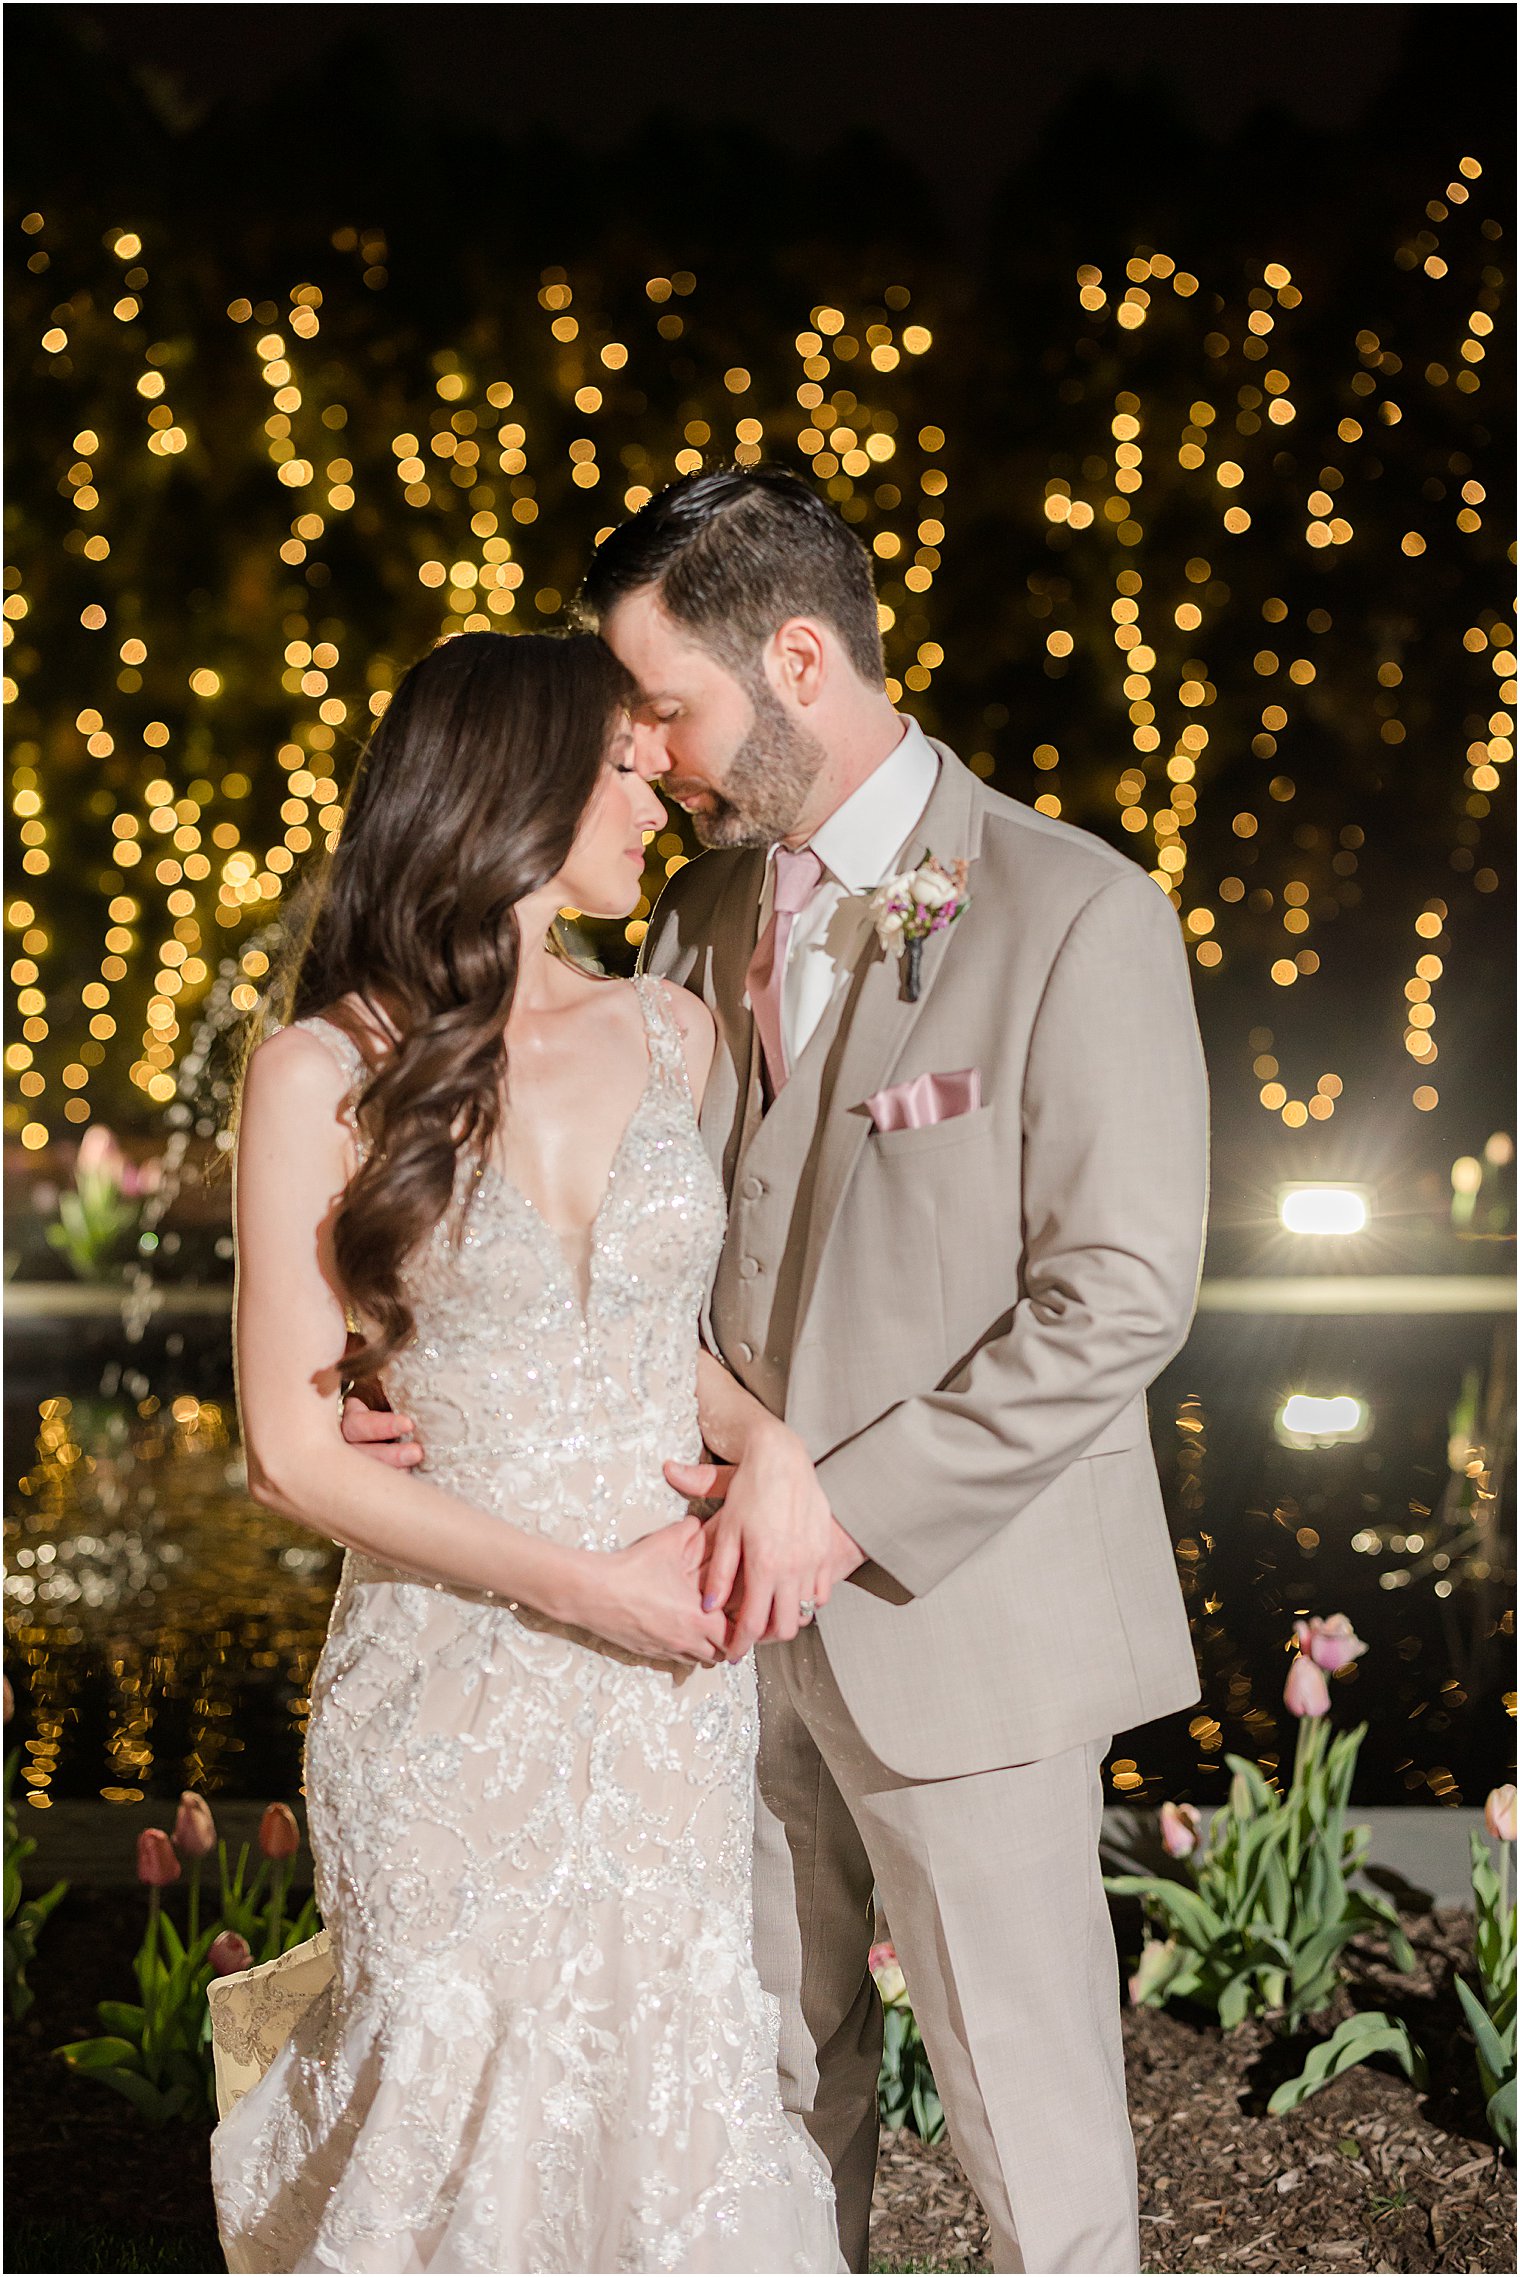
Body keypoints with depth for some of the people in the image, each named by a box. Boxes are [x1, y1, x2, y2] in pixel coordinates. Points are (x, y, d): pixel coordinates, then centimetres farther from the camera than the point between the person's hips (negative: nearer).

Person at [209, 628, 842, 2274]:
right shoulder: (328, 1073, -9)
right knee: (478, 2099, 6)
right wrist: (584, 1586, -14)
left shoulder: (668, 1036, 4)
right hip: (455, 1692, -4)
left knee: (676, 2088, 10)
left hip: (673, 1687, 4)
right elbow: (293, 1452, -9)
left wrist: (768, 1440, -2)